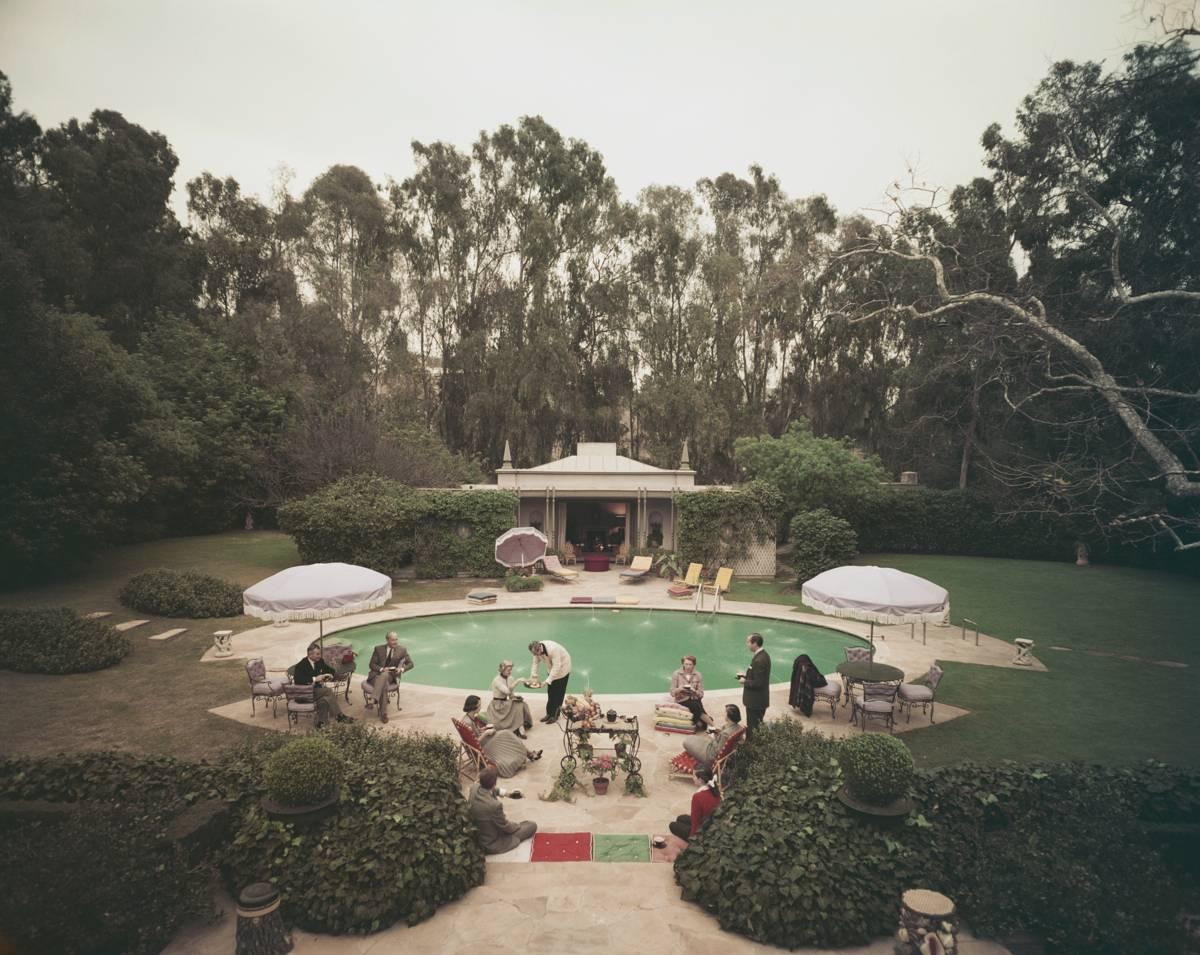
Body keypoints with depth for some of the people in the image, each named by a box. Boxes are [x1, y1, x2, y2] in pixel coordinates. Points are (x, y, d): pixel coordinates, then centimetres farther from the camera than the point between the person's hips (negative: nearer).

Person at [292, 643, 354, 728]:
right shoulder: (301, 665, -13)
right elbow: (297, 681, -28)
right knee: (328, 691, -25)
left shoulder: (320, 661, 6)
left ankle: (321, 722, -15)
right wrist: (314, 679, -30)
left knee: (325, 700, -26)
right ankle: (340, 716, -17)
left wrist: (328, 676, -8)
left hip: (316, 690, 7)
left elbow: (333, 671, 15)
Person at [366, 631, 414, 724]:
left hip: (391, 676, 0)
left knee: (385, 675, -36)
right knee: (384, 686, -33)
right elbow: (372, 664, 2)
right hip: (377, 675, 0)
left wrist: (402, 669, -16)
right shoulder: (379, 649, 3)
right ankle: (383, 714, -31)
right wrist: (381, 669, -18)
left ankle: (375, 699, -37)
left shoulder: (402, 650, 4)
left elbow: (410, 664, 4)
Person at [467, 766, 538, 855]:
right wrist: (518, 825, 2)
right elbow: (505, 827, -18)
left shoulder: (474, 788, -18)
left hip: (475, 837, 7)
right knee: (532, 826, 2)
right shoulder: (494, 805, -37)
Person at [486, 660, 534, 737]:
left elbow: (510, 694, 10)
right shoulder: (497, 680, -19)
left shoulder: (510, 679, 2)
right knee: (517, 706, -28)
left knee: (523, 704, -18)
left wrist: (514, 697, -12)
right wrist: (517, 681, -34)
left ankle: (521, 727, -20)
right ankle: (520, 729, -26)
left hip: (506, 703, 7)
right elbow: (507, 690, -35)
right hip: (498, 705, -7)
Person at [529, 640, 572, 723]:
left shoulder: (553, 649, -39)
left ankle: (555, 715, 5)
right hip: (552, 668, 6)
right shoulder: (537, 650, -19)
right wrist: (532, 677, -16)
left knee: (558, 693, -3)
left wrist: (547, 681, -36)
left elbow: (556, 666, -36)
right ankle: (549, 713, 18)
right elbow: (536, 662, -8)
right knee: (550, 692, 8)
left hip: (562, 667, -6)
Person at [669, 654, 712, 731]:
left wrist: (694, 691, -18)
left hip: (695, 700, 3)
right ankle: (712, 725, -24)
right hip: (682, 700, -3)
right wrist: (679, 689, -21)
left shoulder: (698, 675, 3)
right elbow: (672, 693, 0)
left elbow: (701, 694, 4)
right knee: (695, 705, -30)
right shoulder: (676, 674, -1)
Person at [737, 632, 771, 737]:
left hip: (755, 701, -10)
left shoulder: (759, 660, -27)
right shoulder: (763, 655, 4)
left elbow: (757, 683, -27)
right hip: (760, 699, 10)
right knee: (758, 726, 22)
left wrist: (745, 681, -12)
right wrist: (746, 675, 6)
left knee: (753, 729, 3)